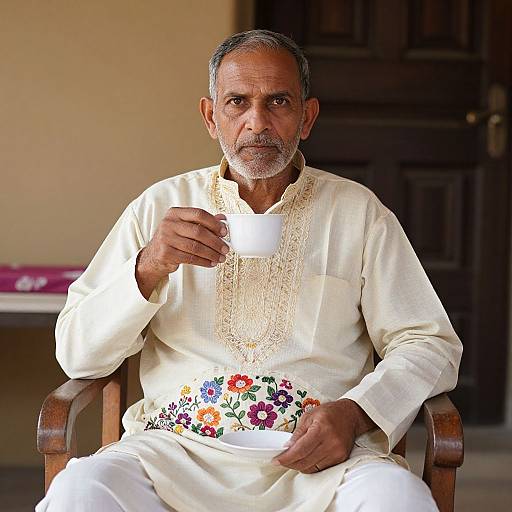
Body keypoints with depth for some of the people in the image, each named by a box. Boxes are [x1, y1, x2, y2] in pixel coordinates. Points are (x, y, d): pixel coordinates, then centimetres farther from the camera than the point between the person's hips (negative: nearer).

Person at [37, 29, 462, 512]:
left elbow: (432, 345, 8)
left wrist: (355, 412, -11)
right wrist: (148, 269, -10)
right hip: (181, 446, 1)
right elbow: (76, 353, 8)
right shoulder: (161, 206, 12)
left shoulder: (357, 211, 11)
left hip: (320, 456, 0)